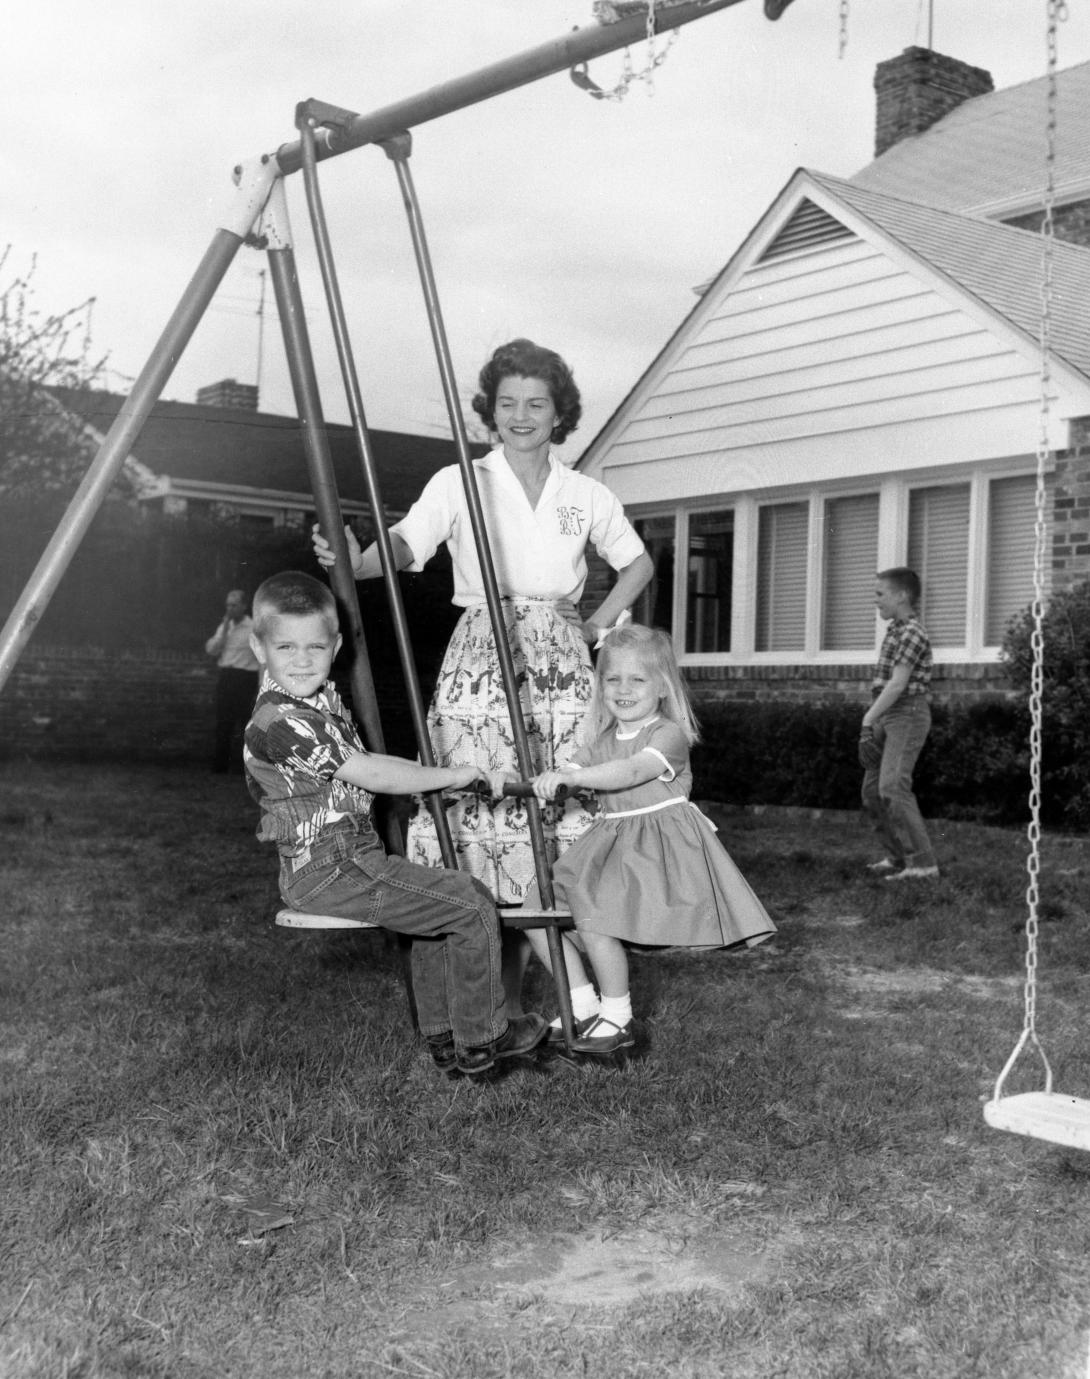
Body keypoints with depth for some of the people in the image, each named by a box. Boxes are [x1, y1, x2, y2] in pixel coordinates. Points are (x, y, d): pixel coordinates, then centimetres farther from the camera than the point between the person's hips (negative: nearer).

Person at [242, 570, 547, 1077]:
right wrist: (452, 775, -12)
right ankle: (479, 1043, 7)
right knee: (472, 908, -8)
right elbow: (368, 774, -22)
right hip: (329, 869, -11)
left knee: (444, 901, 24)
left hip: (349, 858, 11)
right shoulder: (281, 721, -23)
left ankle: (443, 1039, 29)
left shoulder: (321, 697, 10)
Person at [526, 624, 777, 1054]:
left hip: (657, 847, -8)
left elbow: (630, 772, -26)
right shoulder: (605, 741, 14)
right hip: (608, 846, 8)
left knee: (594, 919, -26)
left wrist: (570, 775, -36)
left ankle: (617, 1019, -6)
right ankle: (583, 1005, 12)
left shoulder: (669, 734, -10)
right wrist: (547, 779, -22)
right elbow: (575, 765, 2)